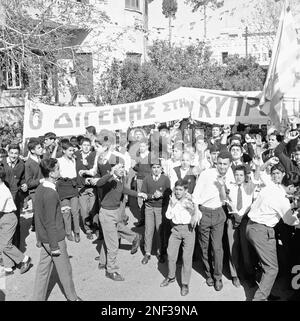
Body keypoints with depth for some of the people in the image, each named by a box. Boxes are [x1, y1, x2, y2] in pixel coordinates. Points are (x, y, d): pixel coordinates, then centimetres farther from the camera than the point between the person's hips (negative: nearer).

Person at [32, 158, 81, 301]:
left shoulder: (40, 188, 1)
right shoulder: (51, 194, -26)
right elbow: (50, 222, -23)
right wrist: (54, 246, -17)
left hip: (44, 238, 8)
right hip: (54, 238, -8)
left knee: (43, 268, 17)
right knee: (65, 269, 11)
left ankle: (38, 298, 27)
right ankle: (72, 297, 30)